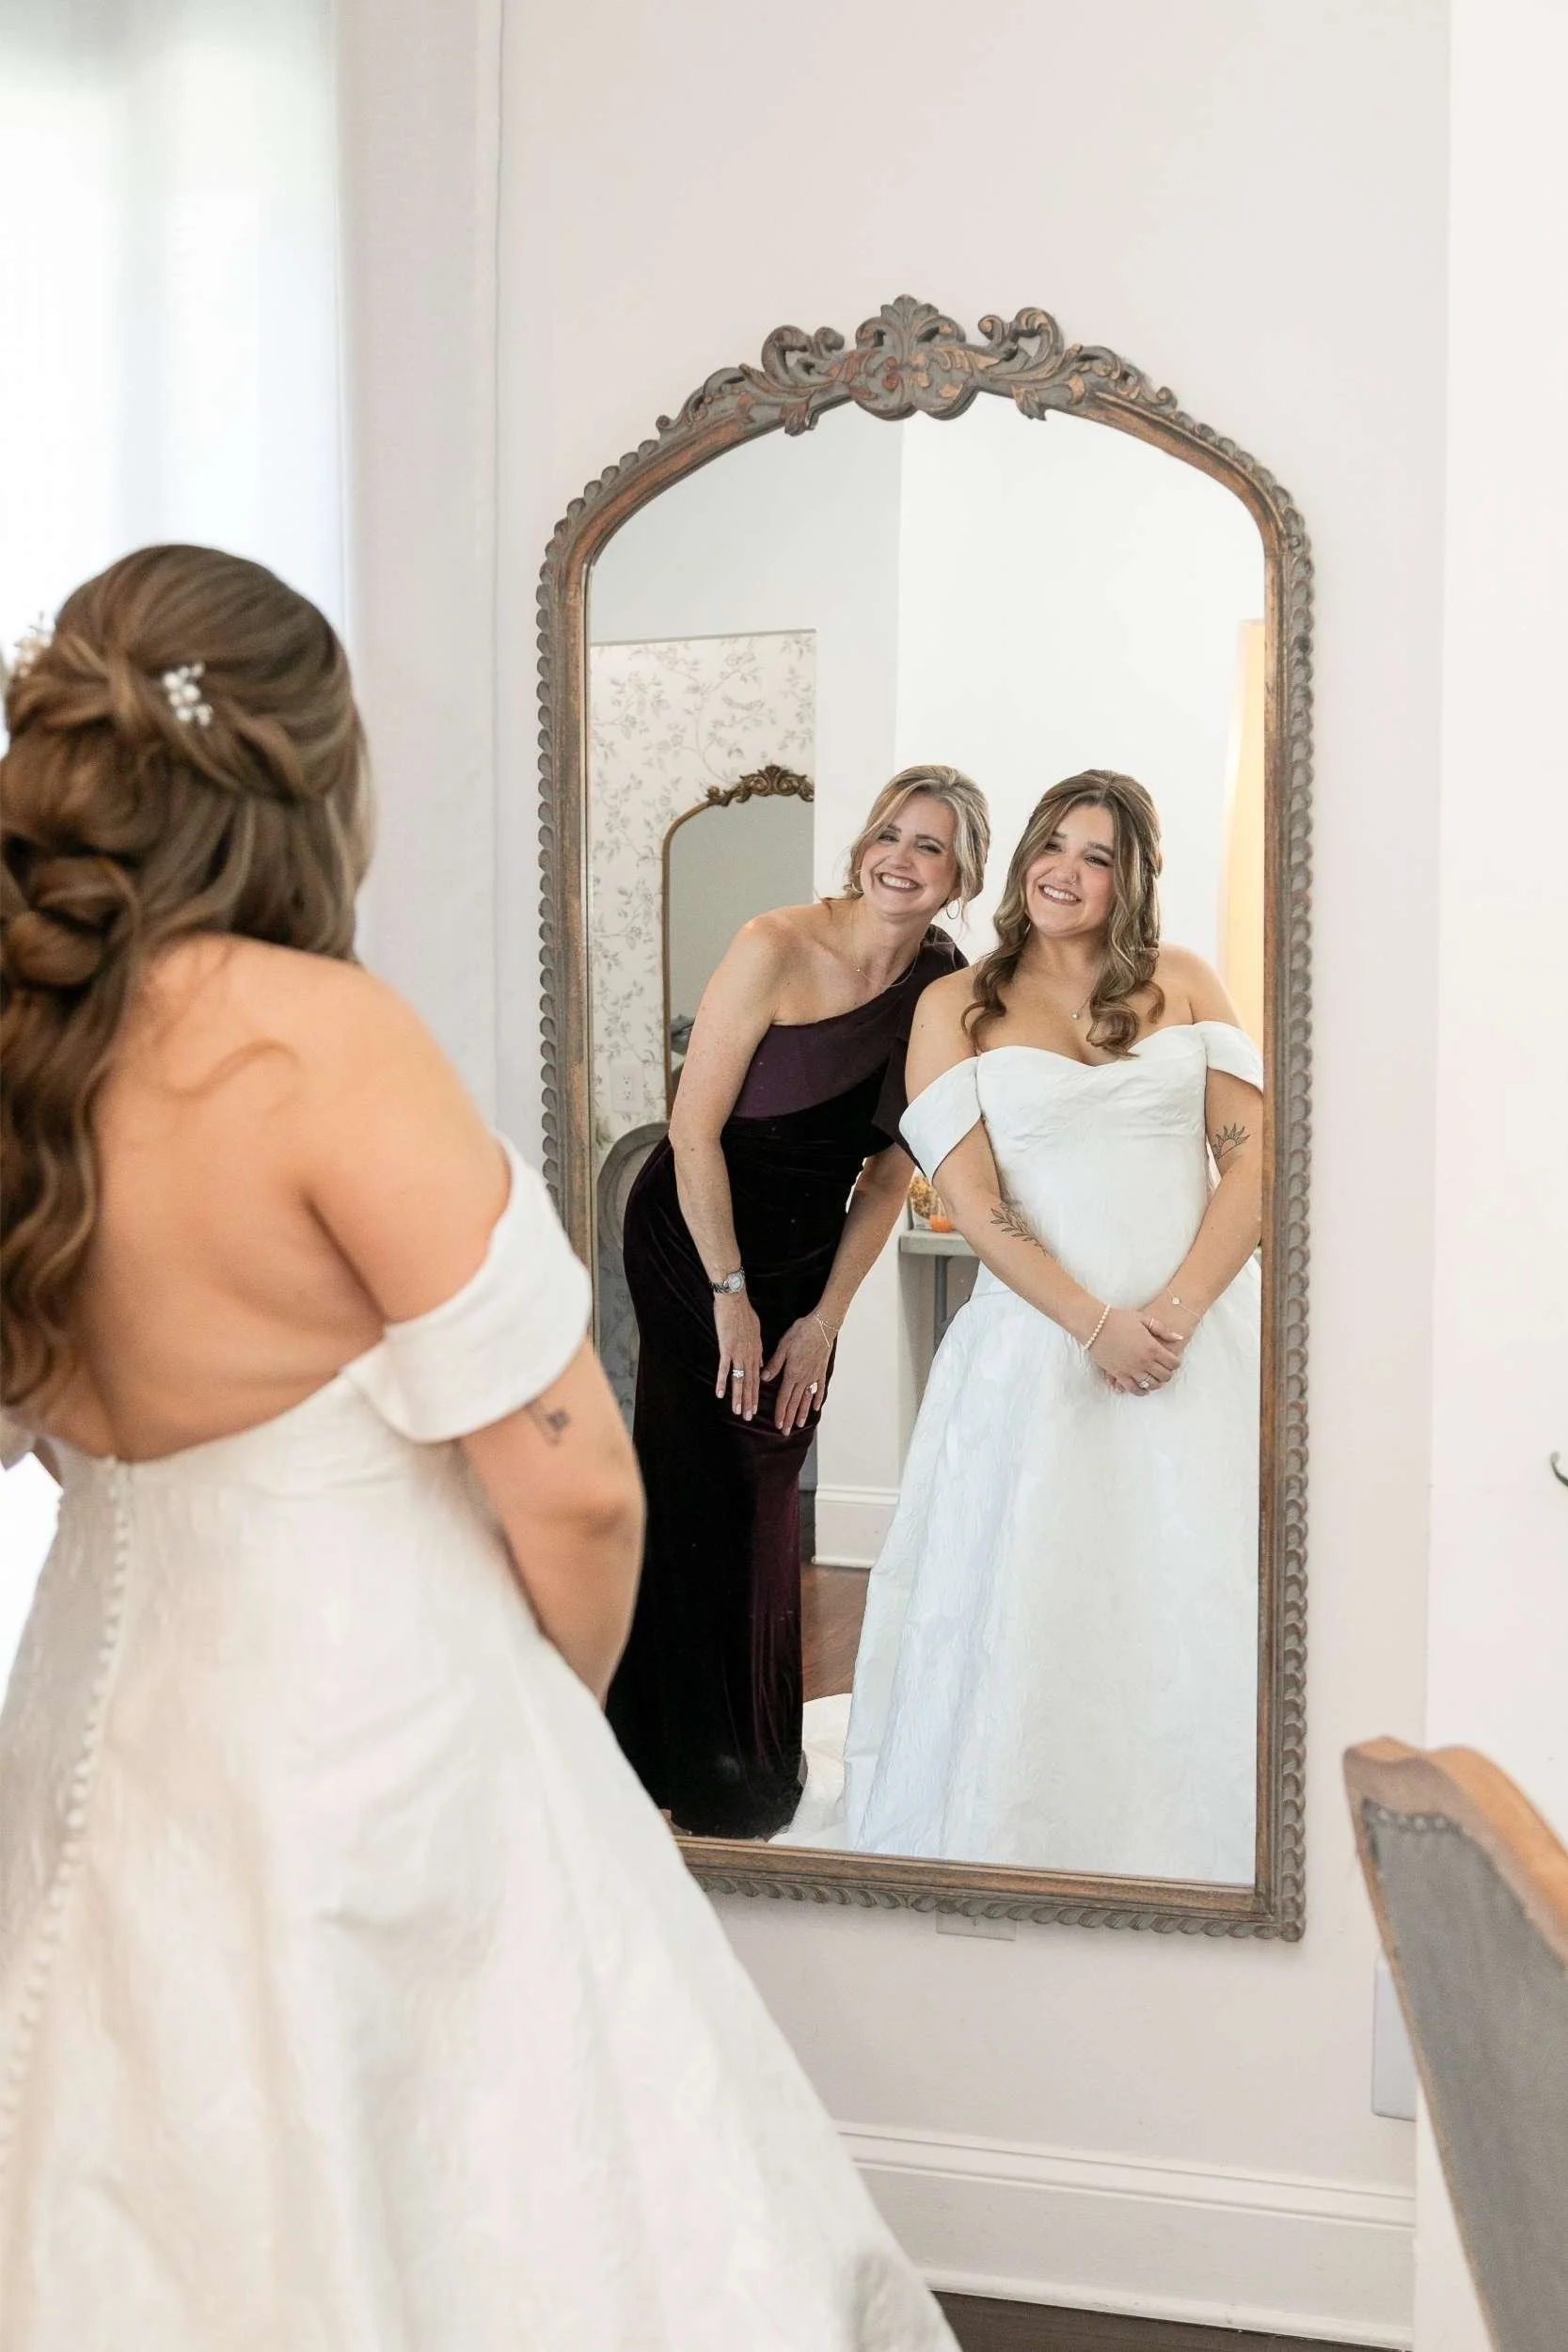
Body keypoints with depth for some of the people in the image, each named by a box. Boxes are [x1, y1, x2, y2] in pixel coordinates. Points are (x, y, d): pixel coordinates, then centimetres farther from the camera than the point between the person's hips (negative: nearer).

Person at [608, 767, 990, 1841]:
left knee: (771, 1495, 11)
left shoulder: (945, 988, -4)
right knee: (705, 1491, 1)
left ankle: (761, 1765, 30)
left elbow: (891, 1171, 1)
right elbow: (695, 1129, -16)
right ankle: (699, 1766, 20)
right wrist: (730, 1296, -13)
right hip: (690, 1239, -4)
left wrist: (825, 1317, -3)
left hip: (806, 1253, 4)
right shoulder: (777, 949, -19)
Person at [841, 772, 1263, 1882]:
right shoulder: (959, 1005, 5)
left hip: (1204, 1335, 2)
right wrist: (1094, 1323, -14)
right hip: (1044, 1341, -1)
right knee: (1032, 1625, 3)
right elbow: (971, 1198, -4)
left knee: (1201, 1615, 5)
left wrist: (1178, 1308, -11)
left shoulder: (1184, 982, 10)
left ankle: (1200, 1863, 22)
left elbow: (1252, 1154, 2)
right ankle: (1026, 1854, 21)